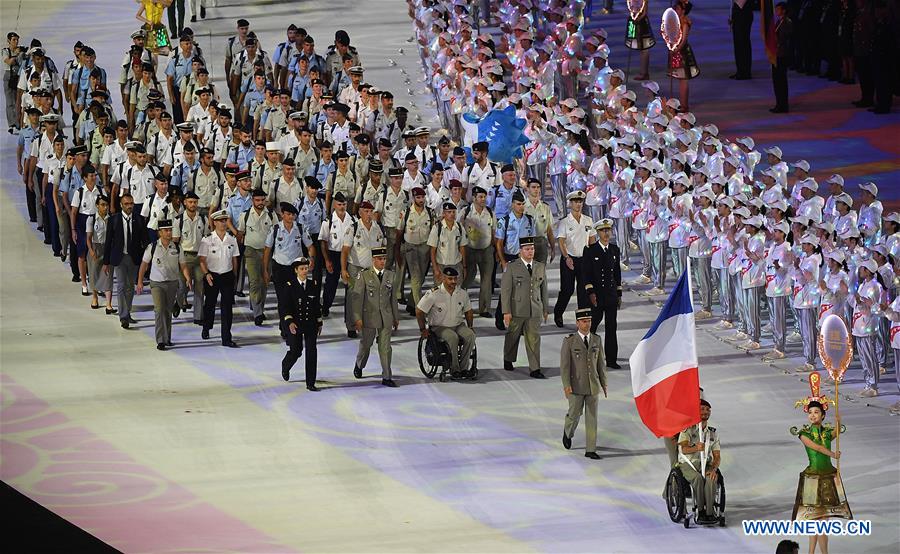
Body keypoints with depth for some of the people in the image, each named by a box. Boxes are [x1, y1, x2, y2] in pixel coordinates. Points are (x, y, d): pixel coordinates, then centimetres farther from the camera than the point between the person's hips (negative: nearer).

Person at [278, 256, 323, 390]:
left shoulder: (313, 285, 3)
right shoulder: (290, 286, -6)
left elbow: (317, 305, 12)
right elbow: (284, 307, -9)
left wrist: (319, 323, 12)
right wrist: (290, 322, -22)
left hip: (310, 324, 3)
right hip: (295, 323, -3)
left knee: (311, 351, -3)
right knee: (295, 351, 1)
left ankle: (310, 383, 2)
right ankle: (285, 366, 37)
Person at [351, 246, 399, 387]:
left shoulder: (390, 275, 9)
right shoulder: (364, 275, -5)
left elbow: (393, 298, 15)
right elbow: (357, 297, -8)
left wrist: (396, 317, 17)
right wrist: (357, 318, -15)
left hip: (386, 317, 2)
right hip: (369, 316, -2)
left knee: (385, 348, -1)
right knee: (366, 344, 12)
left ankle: (387, 377, 2)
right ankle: (359, 365, 39)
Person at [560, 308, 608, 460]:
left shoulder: (596, 340, 3)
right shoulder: (569, 341, -8)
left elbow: (600, 363, 8)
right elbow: (564, 365, -10)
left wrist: (604, 384, 8)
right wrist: (566, 385, -18)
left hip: (593, 386, 3)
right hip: (576, 386, -3)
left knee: (592, 417, 1)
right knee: (575, 415, 6)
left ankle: (590, 450, 5)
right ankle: (568, 432, 40)